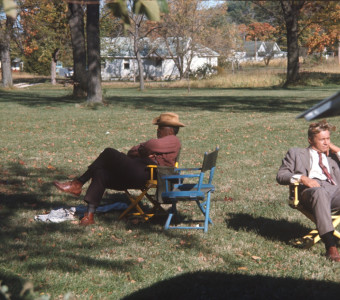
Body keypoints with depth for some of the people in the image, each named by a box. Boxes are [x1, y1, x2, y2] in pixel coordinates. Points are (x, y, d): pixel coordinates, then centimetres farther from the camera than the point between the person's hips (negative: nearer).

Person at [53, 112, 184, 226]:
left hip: (143, 175, -10)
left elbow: (152, 146, -17)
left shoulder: (173, 140, 6)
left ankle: (78, 184, -6)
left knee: (109, 153, -12)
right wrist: (143, 151, 1)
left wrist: (140, 150, 4)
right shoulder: (161, 142, 35)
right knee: (100, 174, -8)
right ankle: (89, 215, -16)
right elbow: (131, 153, 23)